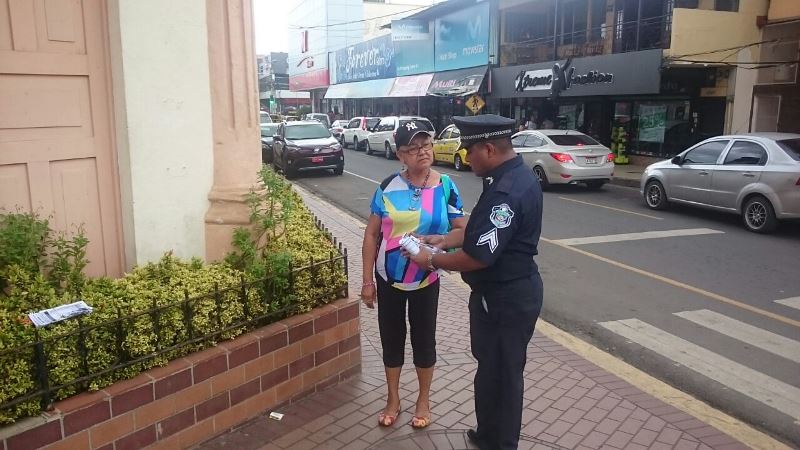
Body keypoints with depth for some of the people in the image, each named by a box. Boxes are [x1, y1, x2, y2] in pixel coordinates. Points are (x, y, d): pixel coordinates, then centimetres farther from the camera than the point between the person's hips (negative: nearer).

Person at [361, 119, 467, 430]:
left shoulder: (445, 187, -8)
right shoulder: (388, 188, -8)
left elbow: (462, 229, -3)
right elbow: (371, 235, -3)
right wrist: (367, 281, -4)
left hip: (426, 280, 0)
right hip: (389, 279, 1)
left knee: (424, 339, 12)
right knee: (391, 338, 13)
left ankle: (423, 401, 33)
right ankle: (393, 400, 33)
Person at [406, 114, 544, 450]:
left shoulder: (507, 191, -28)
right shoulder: (515, 175, 6)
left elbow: (478, 256, -28)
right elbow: (483, 229, 16)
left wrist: (432, 260, -13)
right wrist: (445, 240, 9)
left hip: (504, 299, -10)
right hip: (509, 292, 10)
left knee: (499, 375, 7)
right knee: (495, 370, 23)